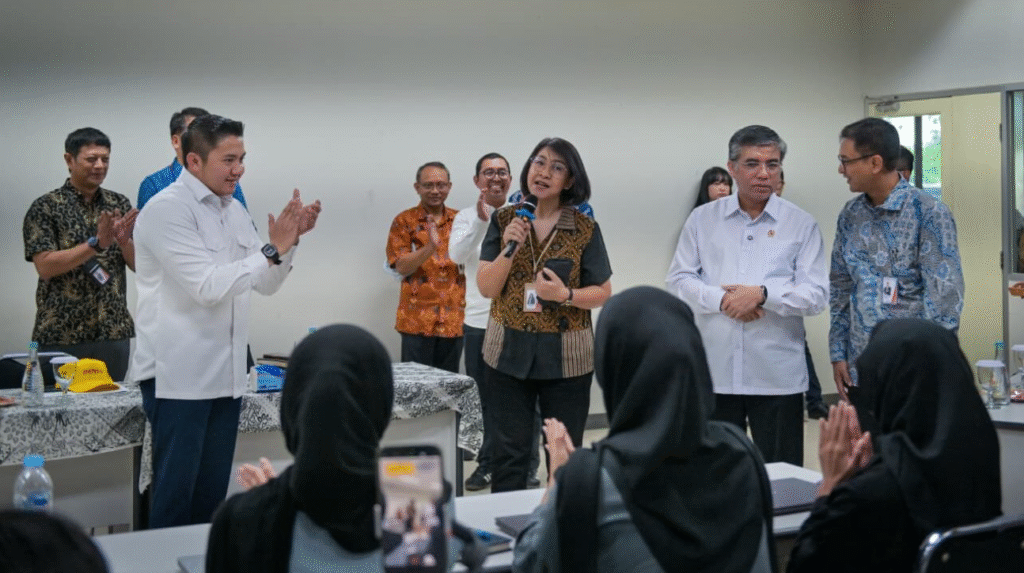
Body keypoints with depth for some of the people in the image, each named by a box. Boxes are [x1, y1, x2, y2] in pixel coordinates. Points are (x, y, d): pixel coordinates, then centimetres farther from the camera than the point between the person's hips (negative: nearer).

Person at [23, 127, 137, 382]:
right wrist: (96, 243, -20)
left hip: (114, 332, 4)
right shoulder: (45, 207, -3)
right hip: (62, 334, -3)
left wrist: (123, 240, -13)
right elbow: (45, 267, -12)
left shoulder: (120, 204, 9)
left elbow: (140, 265, 7)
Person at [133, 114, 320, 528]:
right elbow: (208, 285, -21)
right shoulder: (166, 210, -12)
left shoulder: (234, 210, 12)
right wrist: (272, 250, -19)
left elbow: (265, 284, 13)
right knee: (174, 495, -1)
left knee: (212, 493, 12)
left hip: (225, 372, 7)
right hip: (178, 375, -7)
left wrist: (290, 239, -3)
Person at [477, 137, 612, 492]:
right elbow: (486, 288, -2)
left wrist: (565, 295, -18)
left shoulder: (585, 229, -2)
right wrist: (509, 247, -16)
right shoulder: (504, 221, 2)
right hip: (509, 353, 1)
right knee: (508, 453, 5)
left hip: (566, 356, -1)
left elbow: (603, 293, 0)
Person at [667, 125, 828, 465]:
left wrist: (763, 295, -17)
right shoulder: (703, 220, 8)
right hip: (714, 372, 2)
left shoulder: (801, 224, 3)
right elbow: (679, 280, 4)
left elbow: (816, 295, -3)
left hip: (777, 375, -1)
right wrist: (721, 300, -13)